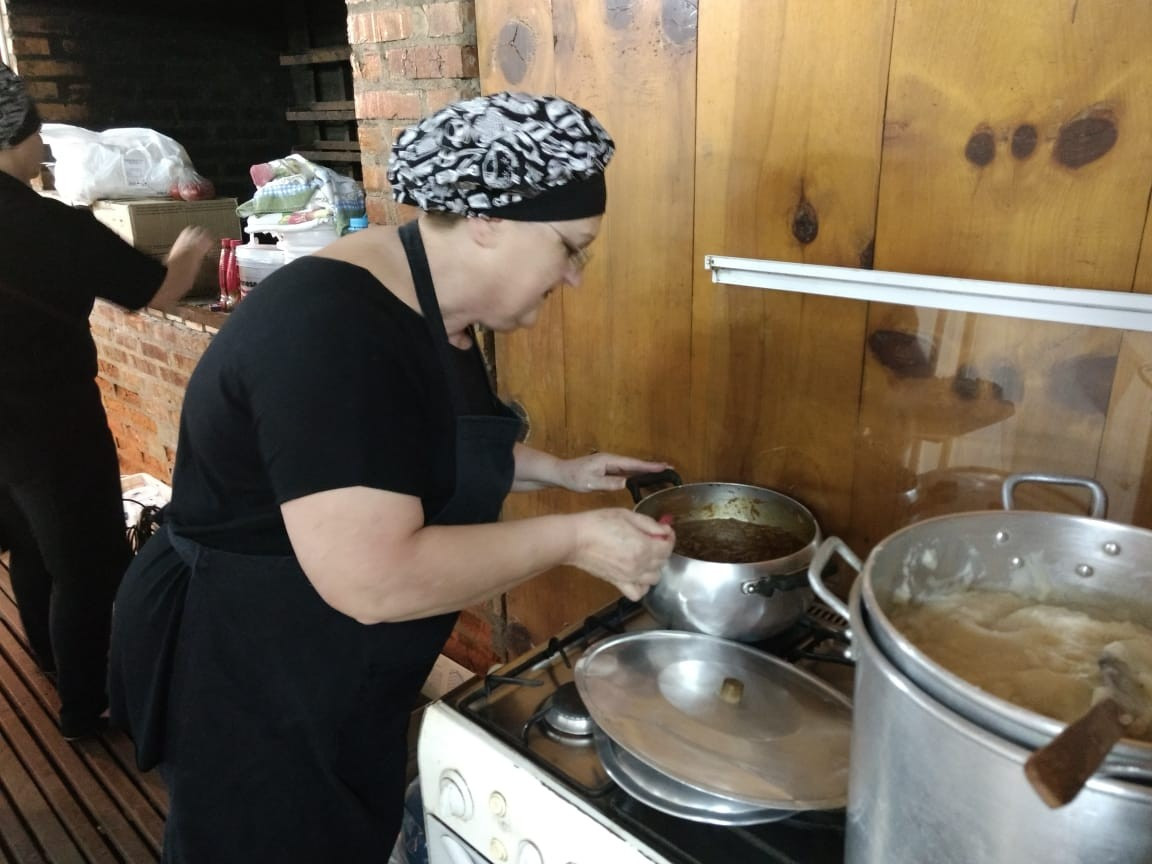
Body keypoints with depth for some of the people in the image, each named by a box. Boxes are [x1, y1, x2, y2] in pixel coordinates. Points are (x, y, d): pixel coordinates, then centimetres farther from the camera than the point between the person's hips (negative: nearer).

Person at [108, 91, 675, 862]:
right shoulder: (337, 330, -32)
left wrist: (558, 470, 4)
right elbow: (375, 579, -36)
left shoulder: (437, 309, 0)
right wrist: (571, 537, -27)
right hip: (248, 681, -9)